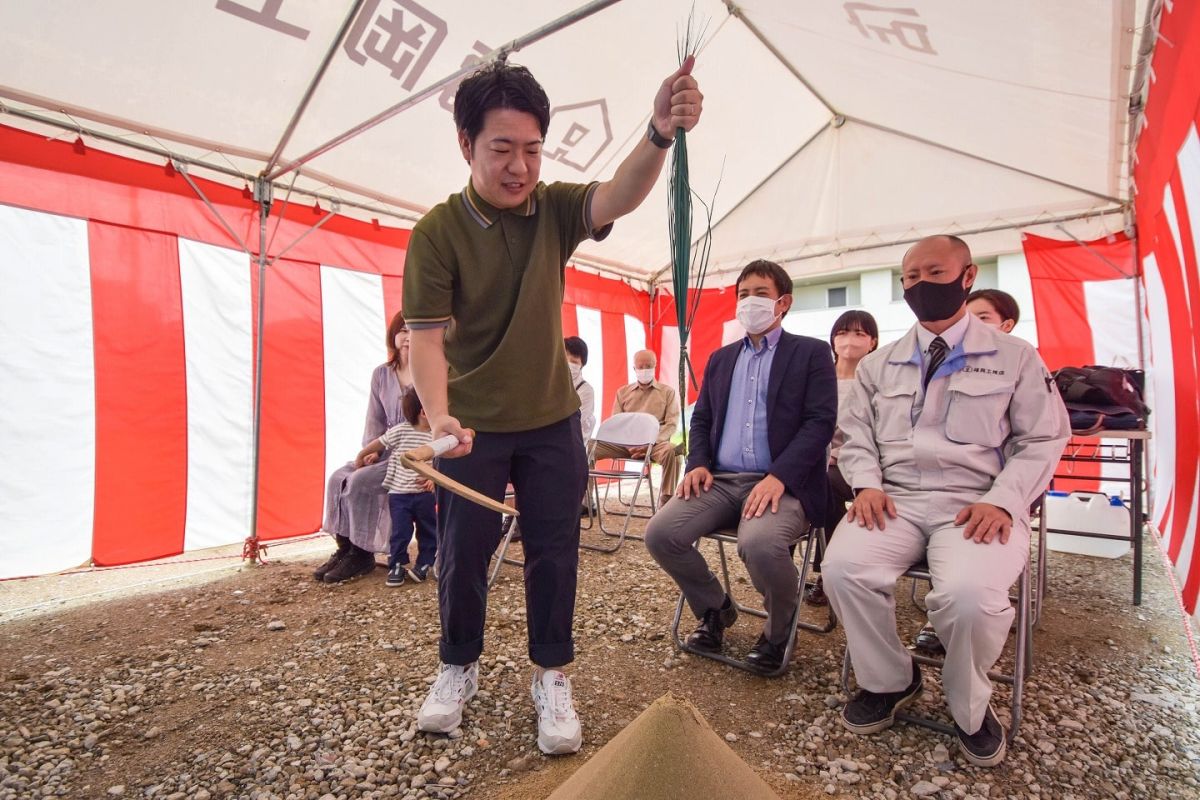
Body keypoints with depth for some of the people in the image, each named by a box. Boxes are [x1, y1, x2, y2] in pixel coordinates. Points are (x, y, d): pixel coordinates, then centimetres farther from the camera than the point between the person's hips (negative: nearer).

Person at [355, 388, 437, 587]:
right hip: (399, 493, -1)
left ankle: (424, 564, 26)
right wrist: (361, 457, 21)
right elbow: (377, 444, 9)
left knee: (428, 531, 10)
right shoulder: (400, 431, -7)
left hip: (425, 494, 1)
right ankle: (396, 565, 19)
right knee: (400, 532, 3)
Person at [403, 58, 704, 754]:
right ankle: (459, 668, 33)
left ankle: (552, 676, 25)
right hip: (472, 426, -1)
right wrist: (439, 416, -35)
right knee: (464, 553, 9)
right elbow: (426, 337, -18)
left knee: (554, 552, 7)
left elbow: (619, 197, -26)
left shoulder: (555, 209, -6)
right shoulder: (439, 232, -13)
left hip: (552, 420, 2)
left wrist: (660, 134, -46)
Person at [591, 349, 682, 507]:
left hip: (655, 443, -2)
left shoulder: (667, 392, 13)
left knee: (671, 452, -37)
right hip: (624, 443, 2)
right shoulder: (623, 392, 19)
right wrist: (629, 445, -7)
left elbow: (672, 424, 3)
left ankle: (665, 504, -27)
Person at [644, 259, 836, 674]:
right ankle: (714, 608, 12)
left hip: (781, 483, -5)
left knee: (759, 543, -36)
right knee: (660, 533, -18)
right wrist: (698, 463, 0)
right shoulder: (720, 358, 23)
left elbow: (820, 421, -5)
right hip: (720, 480, 5)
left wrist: (779, 477, -19)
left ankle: (779, 629, 1)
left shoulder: (811, 353, 6)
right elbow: (701, 418, 22)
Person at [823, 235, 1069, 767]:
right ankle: (888, 682, 4)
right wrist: (867, 484, -5)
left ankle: (969, 707, 3)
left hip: (976, 503, -2)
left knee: (971, 594, -32)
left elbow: (1043, 439, 6)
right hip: (894, 498, 3)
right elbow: (856, 434, 15)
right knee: (843, 568, -26)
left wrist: (1003, 500, -10)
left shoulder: (1014, 357, 9)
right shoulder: (878, 364, 16)